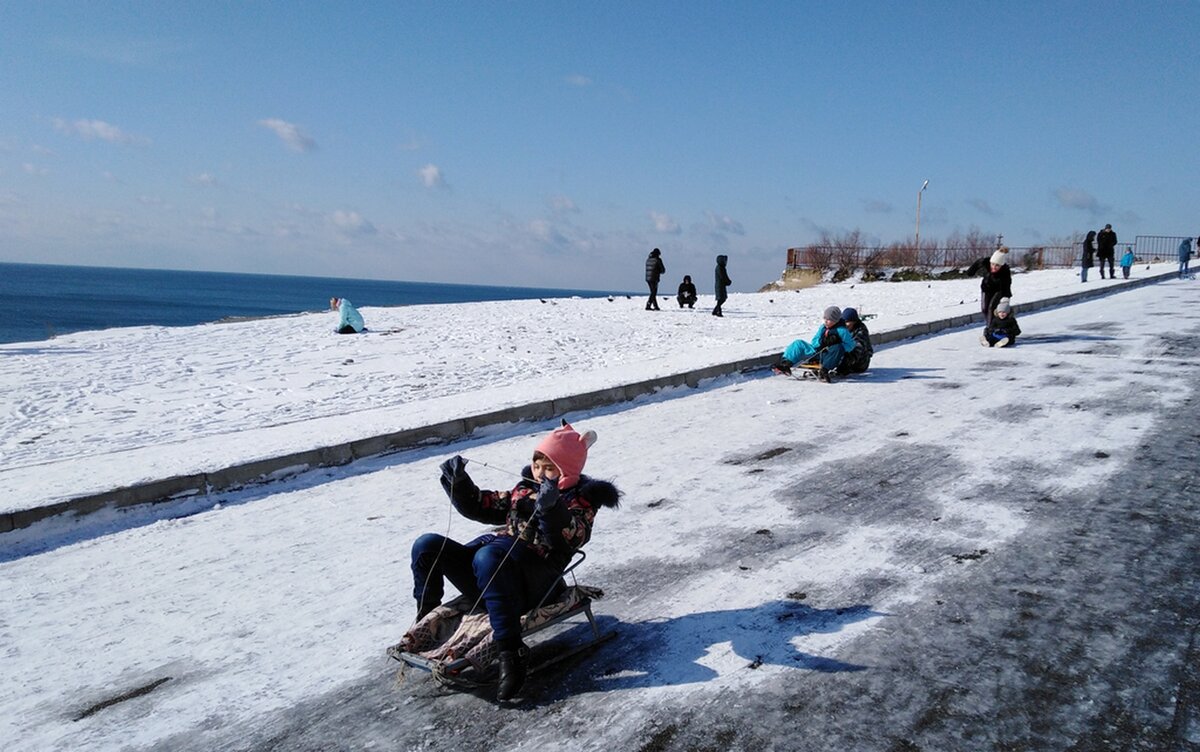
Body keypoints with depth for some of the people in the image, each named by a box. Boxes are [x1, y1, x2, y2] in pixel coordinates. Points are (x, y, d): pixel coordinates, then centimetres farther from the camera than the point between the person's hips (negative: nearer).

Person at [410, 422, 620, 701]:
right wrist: (459, 483, 15)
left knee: (489, 555, -39)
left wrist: (552, 508, -35)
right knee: (427, 545, -5)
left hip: (529, 583, -7)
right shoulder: (524, 489, 24)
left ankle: (511, 654, -38)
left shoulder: (581, 499, 4)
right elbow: (484, 507, 30)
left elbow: (572, 537, -17)